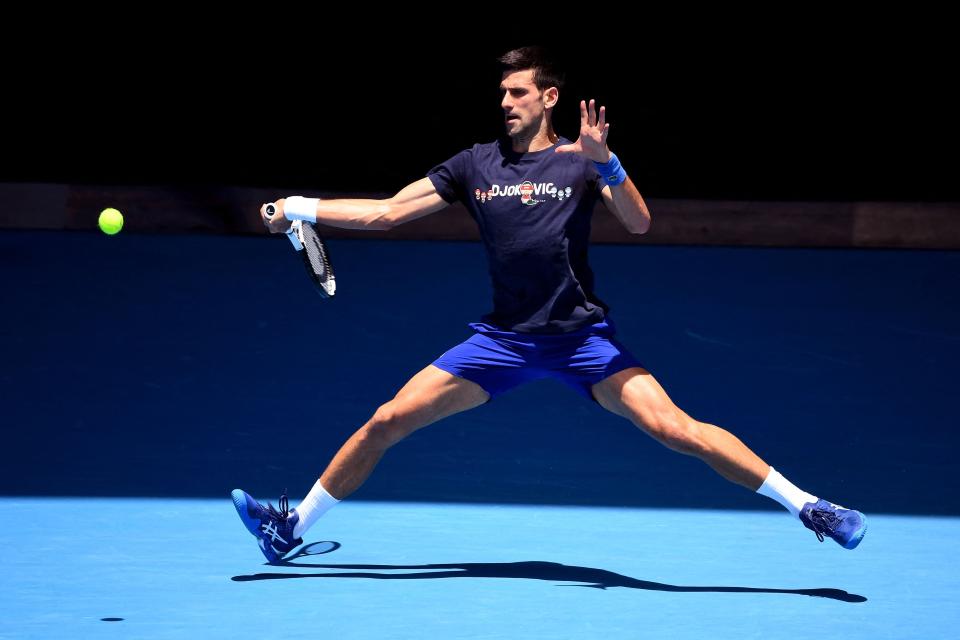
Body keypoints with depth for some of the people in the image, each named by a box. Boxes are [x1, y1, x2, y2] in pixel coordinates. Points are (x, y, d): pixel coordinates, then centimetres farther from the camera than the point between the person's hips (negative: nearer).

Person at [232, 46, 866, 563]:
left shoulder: (580, 161, -1)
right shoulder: (475, 164, 7)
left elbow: (639, 223, -14)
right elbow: (386, 212, 10)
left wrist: (604, 162, -30)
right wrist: (299, 207, 3)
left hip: (582, 335, -3)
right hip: (503, 337, 3)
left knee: (675, 427, -19)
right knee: (387, 422, -4)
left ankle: (806, 505, -14)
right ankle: (293, 526, 10)